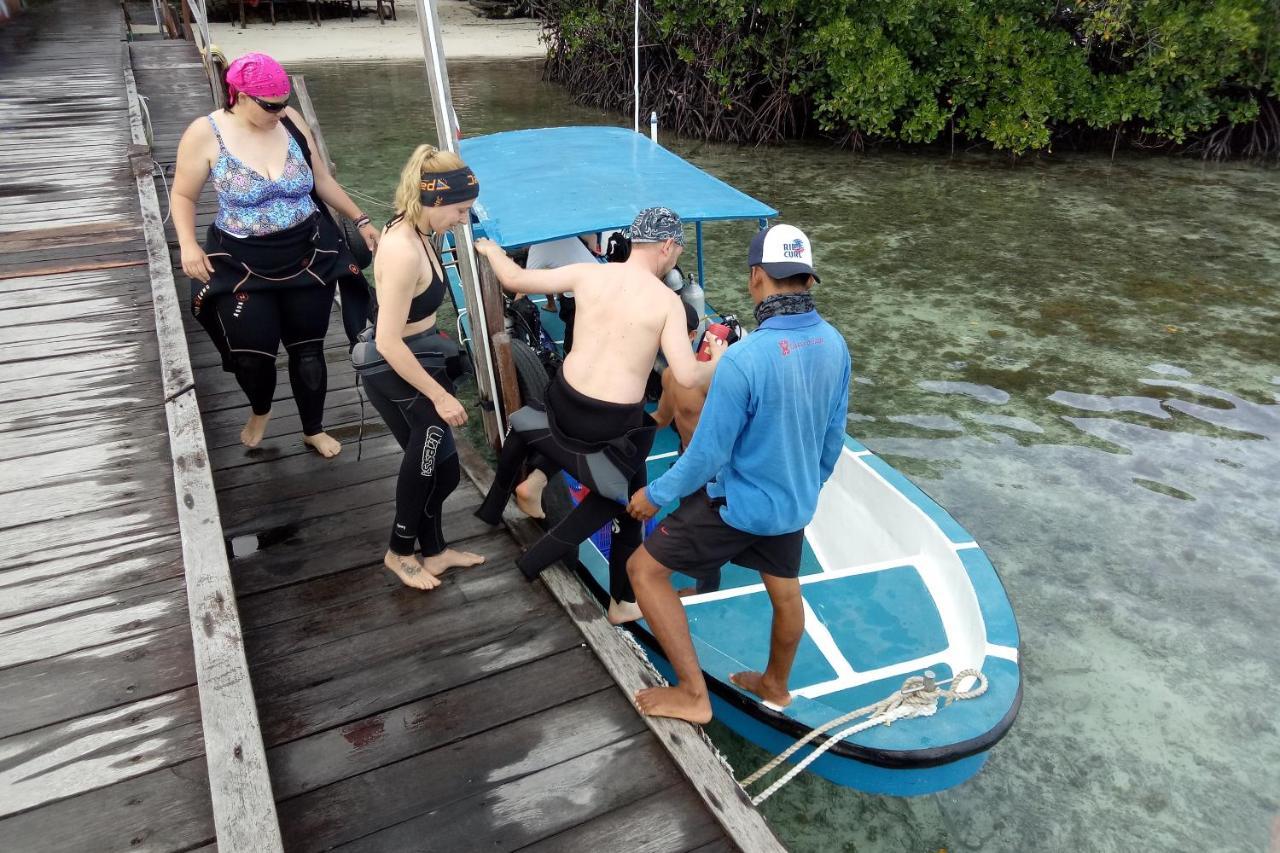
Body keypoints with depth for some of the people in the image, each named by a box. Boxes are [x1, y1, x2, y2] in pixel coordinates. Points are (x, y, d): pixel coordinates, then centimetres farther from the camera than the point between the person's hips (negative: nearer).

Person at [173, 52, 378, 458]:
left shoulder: (291, 122, -3)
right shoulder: (205, 134, -11)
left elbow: (322, 179, 10)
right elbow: (183, 196, -1)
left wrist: (360, 220, 11)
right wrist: (188, 245, -16)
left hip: (307, 256, 2)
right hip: (243, 265, -2)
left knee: (307, 350, 10)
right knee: (252, 353, -4)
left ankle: (313, 430, 32)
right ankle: (260, 412, 33)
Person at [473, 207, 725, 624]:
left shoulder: (589, 273, -2)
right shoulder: (667, 301, -11)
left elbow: (514, 279, 3)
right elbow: (687, 376, -18)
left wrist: (491, 250, 24)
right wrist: (717, 364, 5)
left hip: (565, 400, 4)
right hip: (615, 422, -4)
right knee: (627, 501, 18)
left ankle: (536, 481, 29)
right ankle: (624, 602, 24)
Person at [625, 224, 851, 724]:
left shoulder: (744, 358, -30)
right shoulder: (834, 345, -8)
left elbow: (709, 454, -23)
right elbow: (834, 433, 5)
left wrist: (655, 495, -6)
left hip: (738, 504, -7)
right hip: (795, 502, 7)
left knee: (644, 570, 8)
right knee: (785, 593, 26)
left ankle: (692, 693, 13)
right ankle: (776, 685, 51)